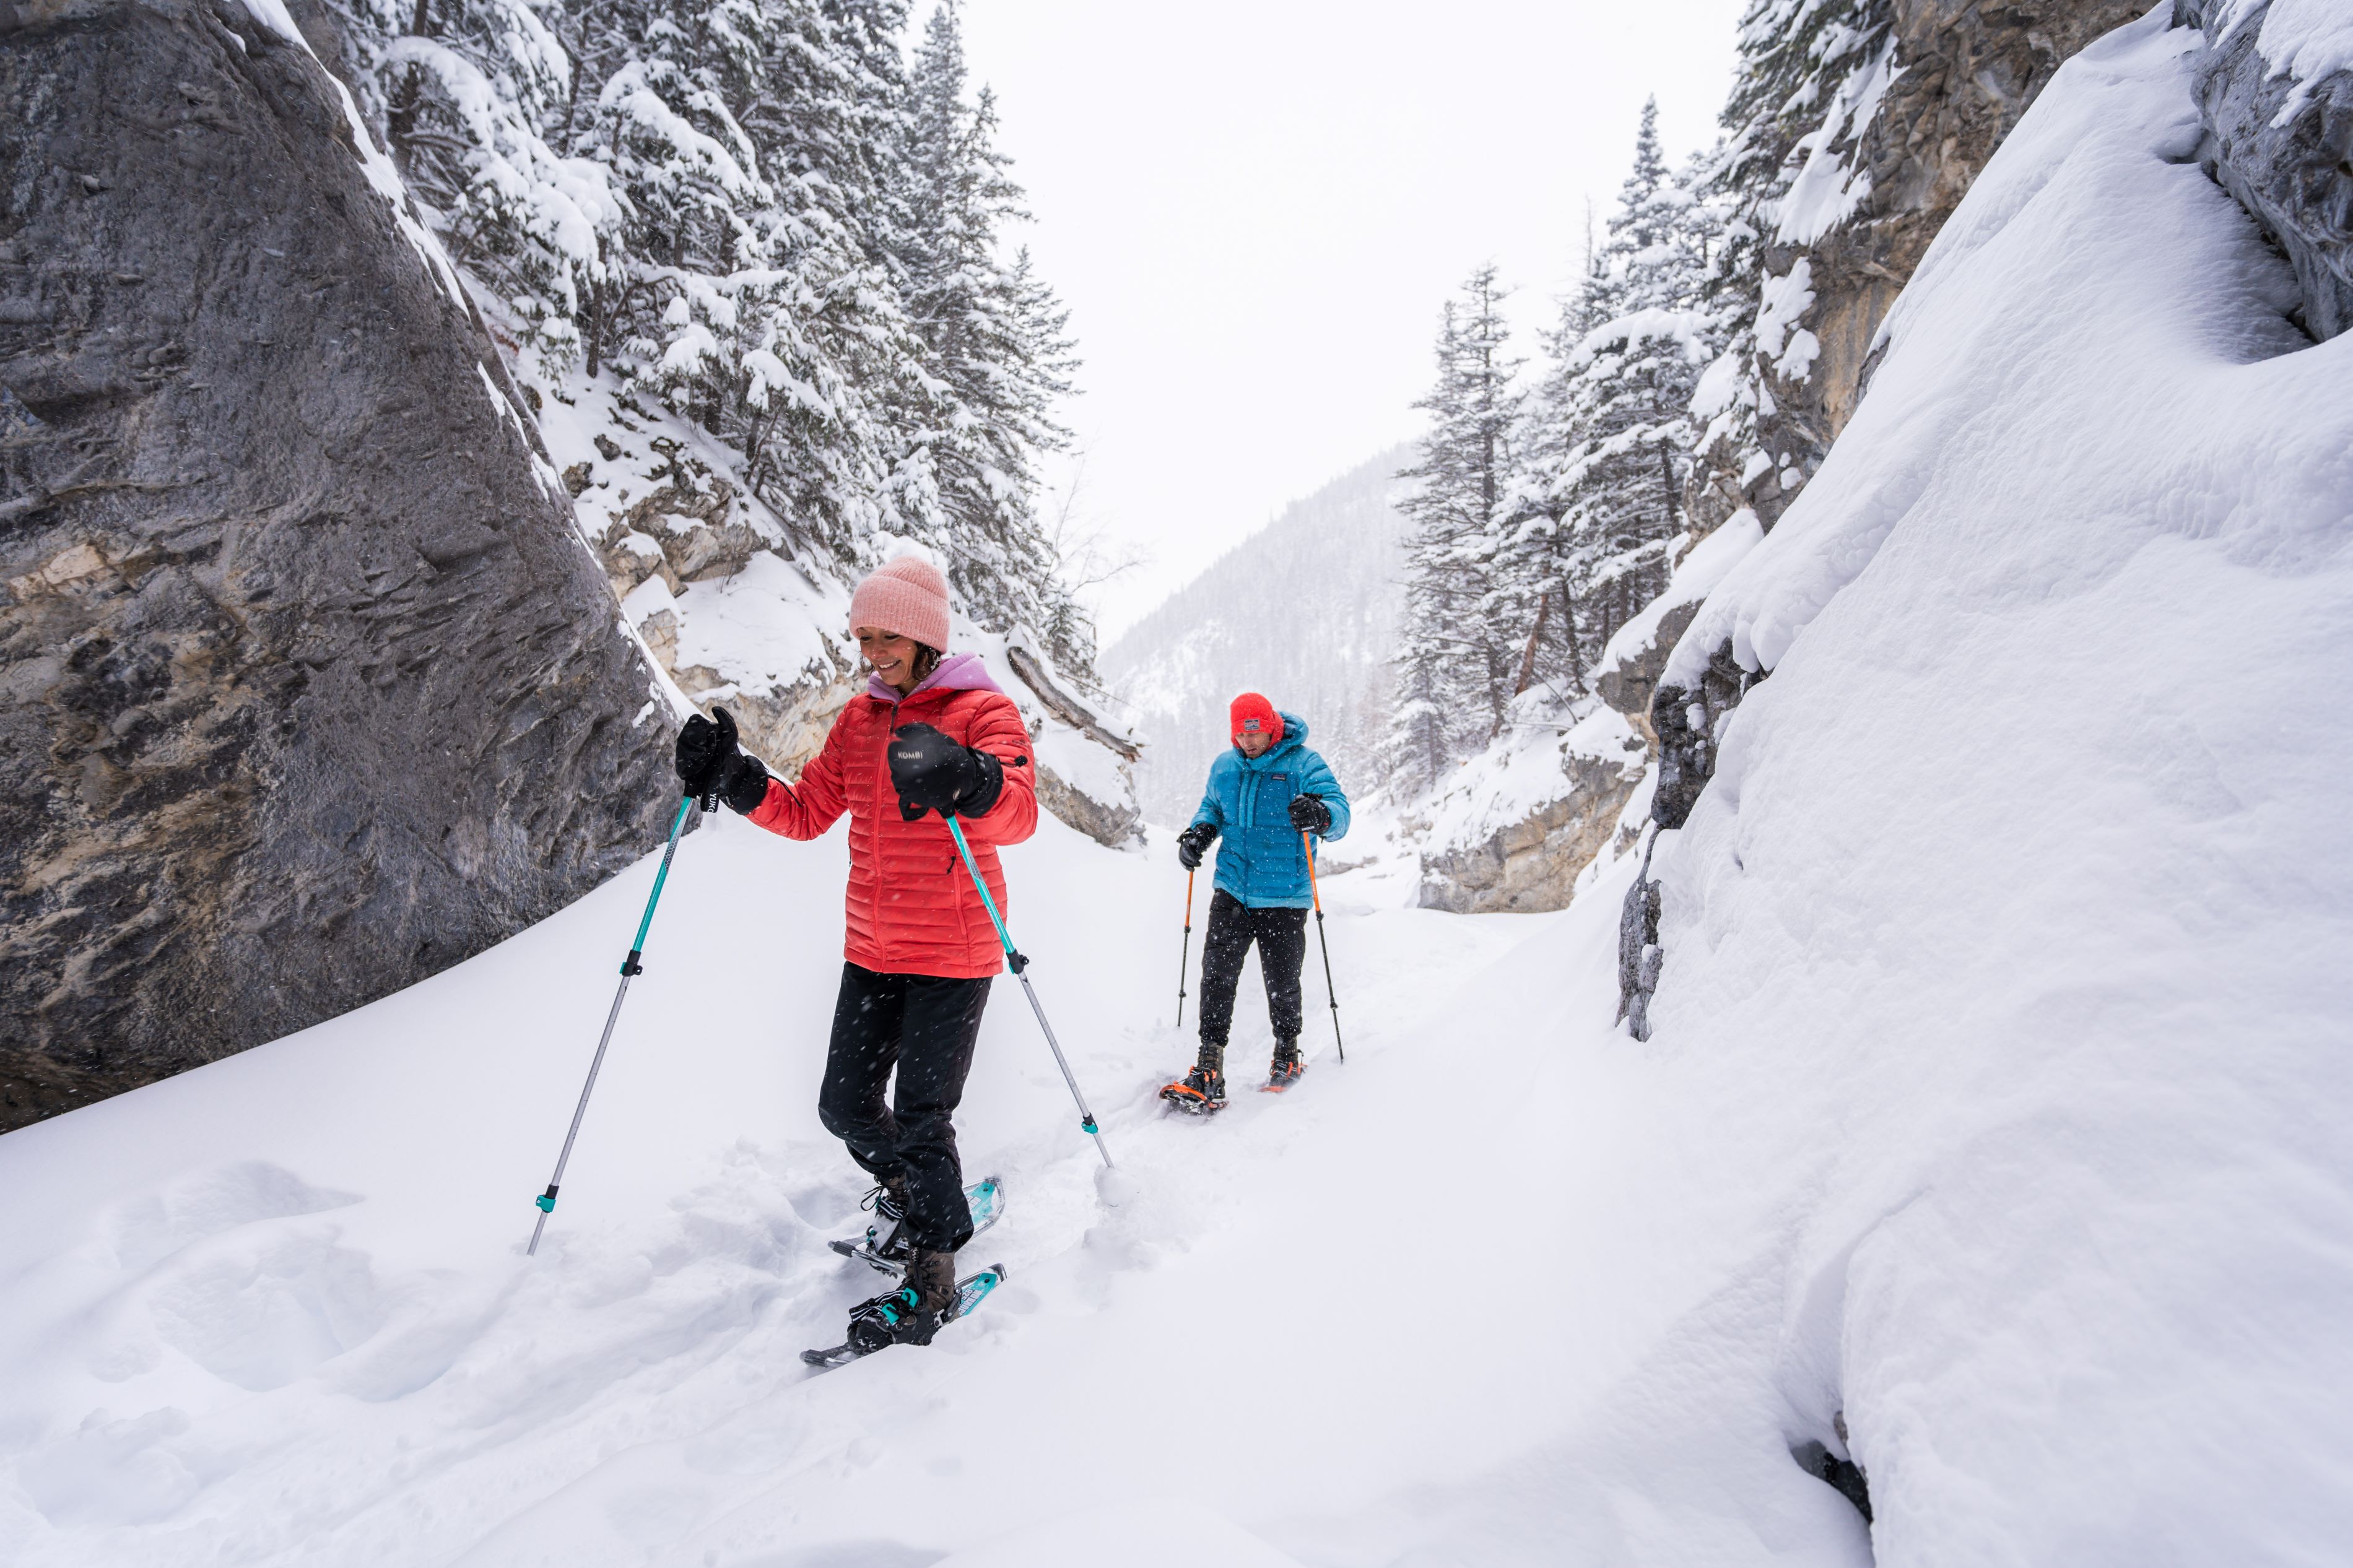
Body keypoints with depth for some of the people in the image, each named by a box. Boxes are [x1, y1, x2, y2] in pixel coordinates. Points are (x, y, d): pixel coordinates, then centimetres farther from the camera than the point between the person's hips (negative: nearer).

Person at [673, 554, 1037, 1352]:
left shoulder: (983, 711, -11)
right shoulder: (859, 718, 9)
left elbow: (1019, 813, -28)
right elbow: (807, 813, 11)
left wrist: (965, 779, -50)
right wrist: (732, 779, -6)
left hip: (952, 954, -6)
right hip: (872, 950, 6)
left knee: (920, 1119, -2)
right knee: (845, 1106, 12)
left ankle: (932, 1273, 19)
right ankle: (911, 1195, 40)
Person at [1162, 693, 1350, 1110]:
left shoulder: (1303, 764, -7)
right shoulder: (1224, 766, 8)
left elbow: (1340, 813, -16)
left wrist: (1320, 814, -40)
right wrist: (1199, 831, 2)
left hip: (1284, 898, -4)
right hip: (1232, 891, 4)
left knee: (1281, 983, 6)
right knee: (1217, 974, -5)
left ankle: (1287, 1056, 30)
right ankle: (1209, 1069, 1)